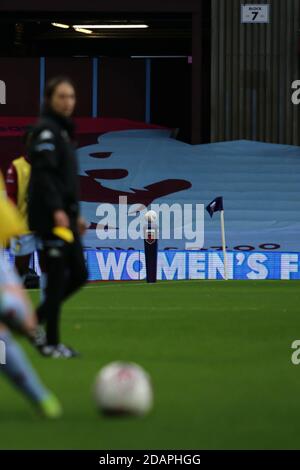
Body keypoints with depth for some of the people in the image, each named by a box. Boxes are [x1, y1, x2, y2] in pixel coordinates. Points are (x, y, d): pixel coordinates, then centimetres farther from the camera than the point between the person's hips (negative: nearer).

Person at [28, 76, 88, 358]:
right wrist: (57, 210, -28)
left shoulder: (63, 130, 19)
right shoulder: (46, 129, -10)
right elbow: (44, 172, -21)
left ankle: (35, 320, 19)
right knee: (57, 277, -6)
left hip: (65, 216, 9)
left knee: (79, 274, 10)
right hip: (50, 217, -9)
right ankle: (51, 343, 1)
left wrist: (76, 213, 23)